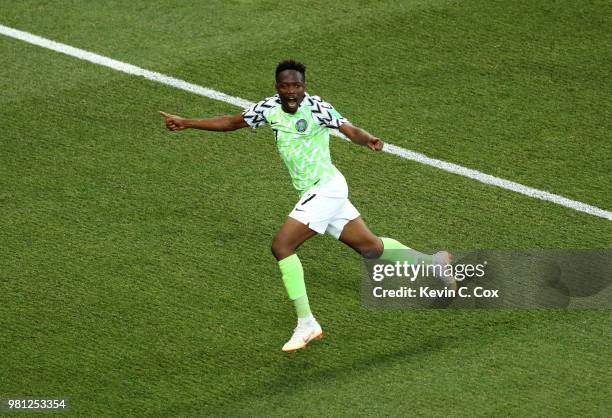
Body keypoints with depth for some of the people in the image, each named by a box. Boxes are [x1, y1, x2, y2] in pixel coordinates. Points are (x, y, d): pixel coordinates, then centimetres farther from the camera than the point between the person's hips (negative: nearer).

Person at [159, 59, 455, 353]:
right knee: (370, 247, 15)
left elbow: (351, 131, -20)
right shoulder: (269, 107, 4)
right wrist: (187, 124, 9)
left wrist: (369, 140, -42)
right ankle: (434, 262, 33)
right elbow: (232, 122, 13)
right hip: (313, 193, 7)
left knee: (281, 246, -14)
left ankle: (306, 324, -9)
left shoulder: (316, 108, -16)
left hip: (326, 188, -7)